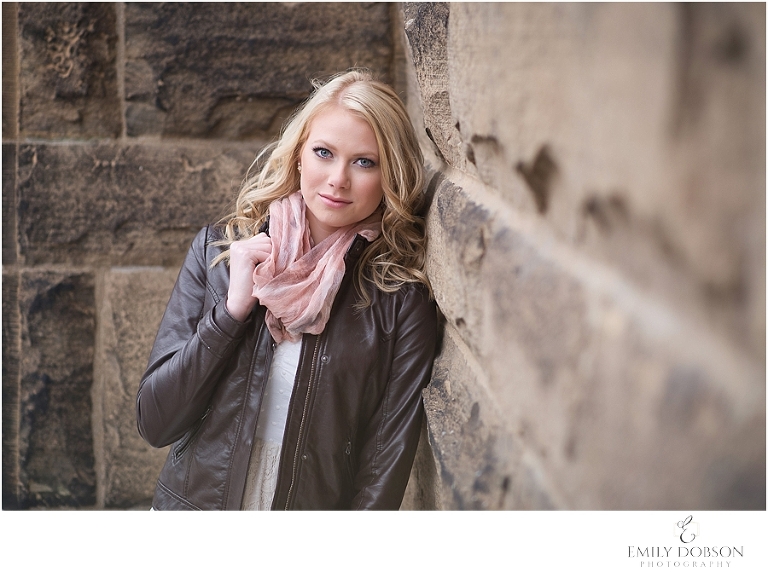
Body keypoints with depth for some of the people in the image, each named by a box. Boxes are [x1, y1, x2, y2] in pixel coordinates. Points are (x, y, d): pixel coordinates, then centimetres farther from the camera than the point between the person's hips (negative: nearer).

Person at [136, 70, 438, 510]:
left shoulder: (401, 296, -14)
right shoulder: (219, 249, -9)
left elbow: (388, 458, -13)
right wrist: (233, 310, -21)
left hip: (317, 506, -1)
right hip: (194, 500, 1)